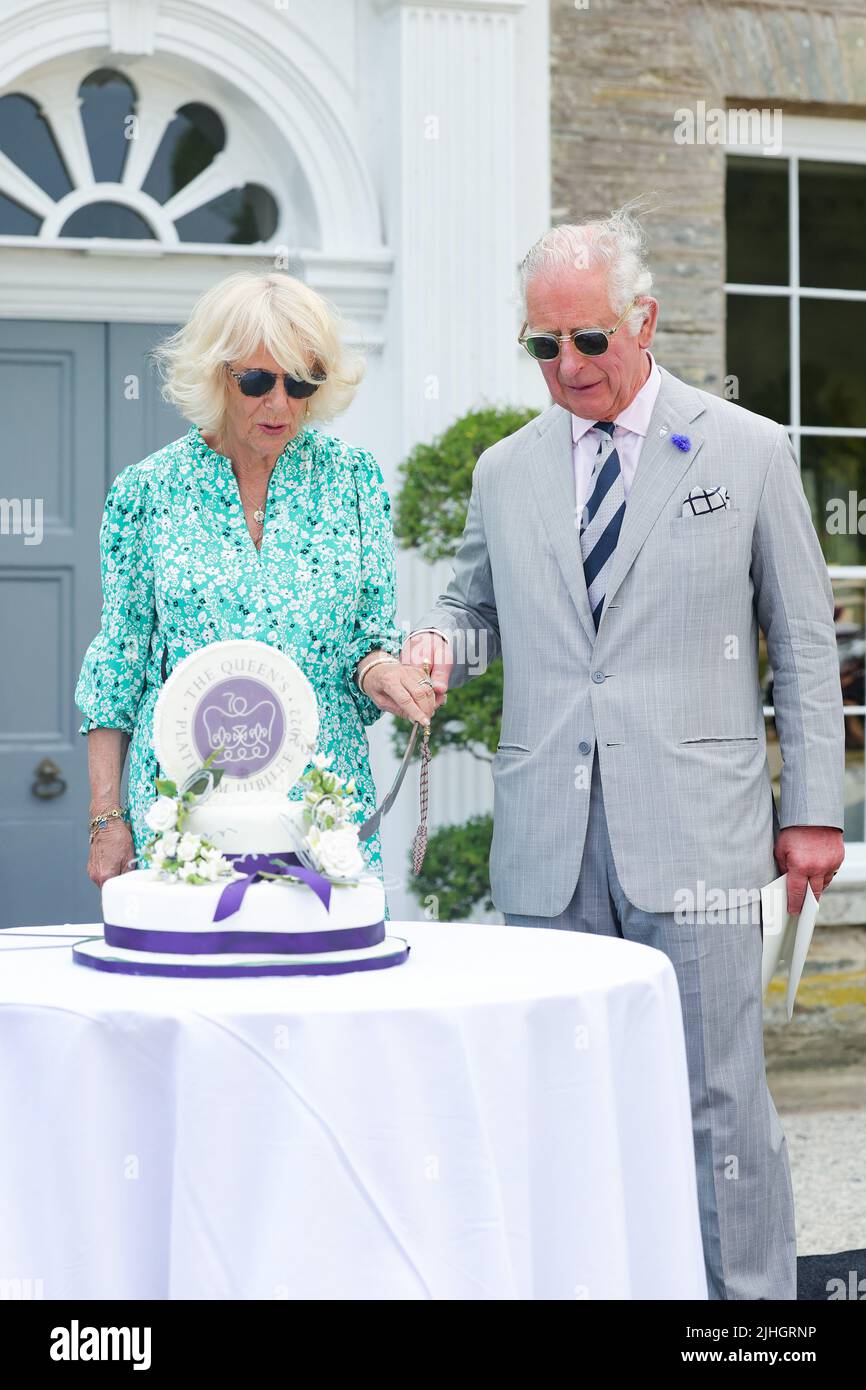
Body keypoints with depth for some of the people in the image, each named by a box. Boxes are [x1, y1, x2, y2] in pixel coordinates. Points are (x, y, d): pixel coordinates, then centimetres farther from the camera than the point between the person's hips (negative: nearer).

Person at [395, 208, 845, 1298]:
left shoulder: (749, 453, 5)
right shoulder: (505, 472, 13)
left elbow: (803, 641, 6)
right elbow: (478, 607, 25)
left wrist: (813, 808, 2)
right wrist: (436, 645, 0)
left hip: (691, 830, -3)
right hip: (549, 838, 3)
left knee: (718, 1095, -3)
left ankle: (751, 1299, 7)